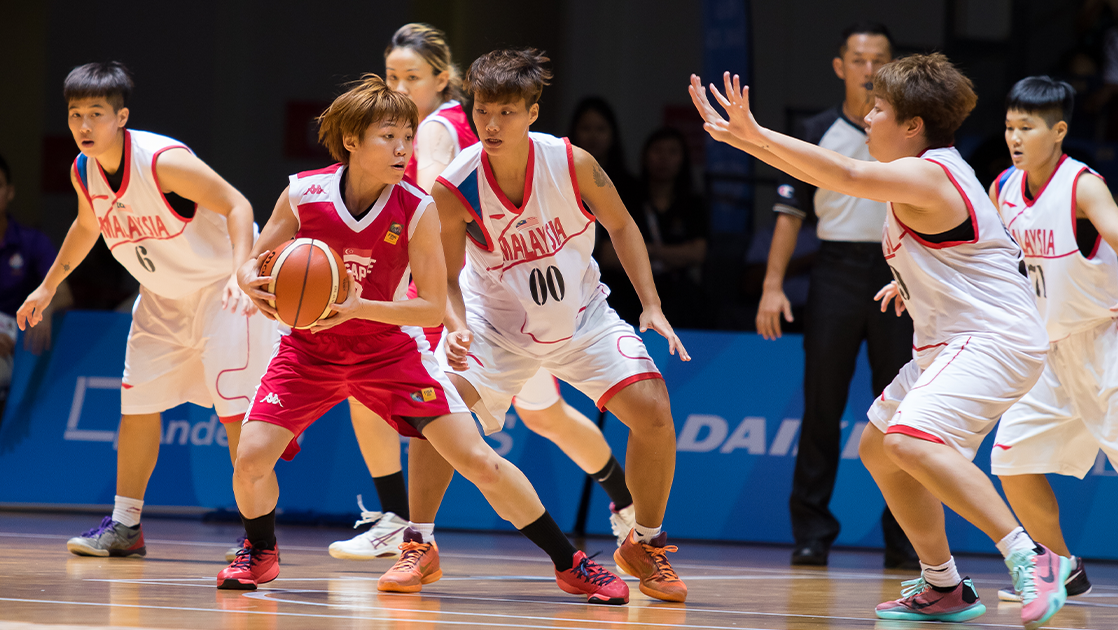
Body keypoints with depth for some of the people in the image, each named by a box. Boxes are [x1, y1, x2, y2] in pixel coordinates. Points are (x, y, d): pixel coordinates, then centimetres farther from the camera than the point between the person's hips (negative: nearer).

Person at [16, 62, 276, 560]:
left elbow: (237, 206, -27)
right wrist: (48, 286, 19)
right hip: (162, 296, 7)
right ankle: (125, 525, 18)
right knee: (138, 402, 8)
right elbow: (87, 226, 16)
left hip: (220, 286, -7)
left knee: (235, 406, -13)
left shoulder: (165, 161, -29)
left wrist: (241, 271, -40)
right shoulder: (83, 172, -7)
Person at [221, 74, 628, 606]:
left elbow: (433, 307, -15)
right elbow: (252, 264, -2)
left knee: (478, 460, -10)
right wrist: (254, 285, -27)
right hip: (311, 347, 1)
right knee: (250, 460, -15)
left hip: (390, 347, -1)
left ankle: (571, 565, 3)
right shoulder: (303, 194, -15)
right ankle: (260, 552, 18)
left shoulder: (418, 211, -18)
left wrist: (358, 308, -29)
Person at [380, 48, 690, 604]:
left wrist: (652, 306, -10)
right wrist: (456, 328, -32)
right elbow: (447, 278, -12)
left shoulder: (573, 164, -22)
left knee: (653, 412, -15)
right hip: (497, 322, -1)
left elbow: (621, 226, -3)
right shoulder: (453, 188, -24)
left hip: (581, 318, 1)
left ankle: (644, 546, 8)